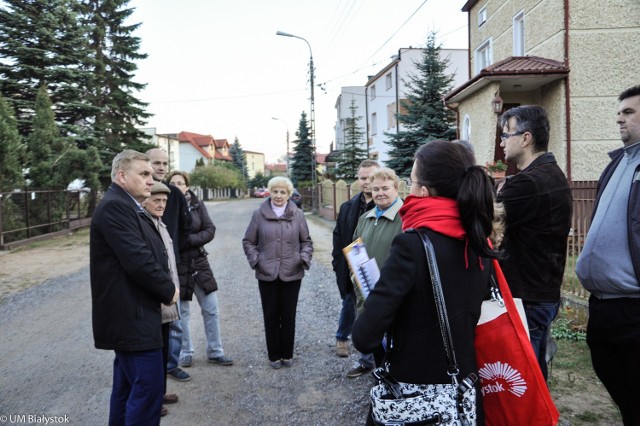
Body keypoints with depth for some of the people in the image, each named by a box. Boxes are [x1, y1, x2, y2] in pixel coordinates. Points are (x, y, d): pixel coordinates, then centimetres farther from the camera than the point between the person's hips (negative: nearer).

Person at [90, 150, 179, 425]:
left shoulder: (128, 207, 16)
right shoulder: (114, 206, -17)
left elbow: (151, 254, 16)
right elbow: (138, 260, -24)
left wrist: (165, 288, 2)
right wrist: (168, 290, -10)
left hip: (130, 315, 10)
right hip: (132, 316, -10)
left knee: (128, 387, 18)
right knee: (148, 388, -5)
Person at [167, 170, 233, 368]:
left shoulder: (197, 205, 0)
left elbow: (210, 230, -6)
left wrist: (189, 240, -18)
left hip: (199, 263, 3)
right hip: (176, 265, -3)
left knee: (211, 309, 7)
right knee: (181, 312, 8)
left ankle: (215, 352, 21)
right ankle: (185, 353, 25)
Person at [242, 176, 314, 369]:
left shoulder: (297, 214, 2)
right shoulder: (259, 214, -1)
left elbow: (306, 241, 9)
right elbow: (248, 241, 7)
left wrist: (304, 257, -6)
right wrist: (255, 259, -6)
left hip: (292, 274, 0)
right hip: (267, 274, 0)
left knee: (288, 315, 9)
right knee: (271, 316, 8)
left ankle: (287, 354, 25)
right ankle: (274, 355, 23)